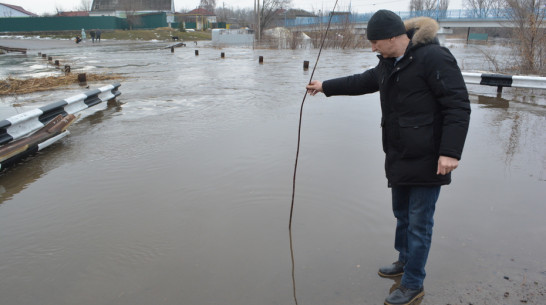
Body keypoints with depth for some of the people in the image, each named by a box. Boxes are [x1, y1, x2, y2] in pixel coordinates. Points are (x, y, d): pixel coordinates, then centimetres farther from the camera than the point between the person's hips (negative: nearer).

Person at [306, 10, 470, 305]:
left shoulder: (434, 58, -18)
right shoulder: (389, 62, 10)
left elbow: (458, 106, -19)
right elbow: (364, 81, 27)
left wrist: (450, 152, -24)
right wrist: (325, 86, 30)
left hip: (427, 160, -9)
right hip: (400, 157, 9)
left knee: (418, 222, 2)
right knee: (402, 213, 22)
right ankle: (405, 261, 43)